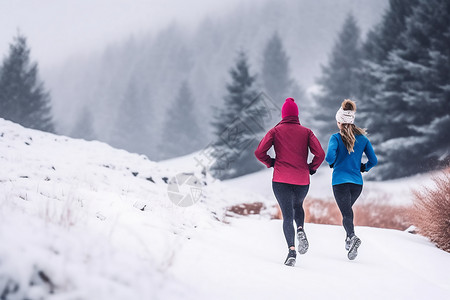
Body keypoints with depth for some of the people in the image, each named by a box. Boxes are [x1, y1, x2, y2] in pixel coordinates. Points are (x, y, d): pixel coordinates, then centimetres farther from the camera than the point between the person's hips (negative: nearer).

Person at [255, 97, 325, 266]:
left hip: (281, 180, -1)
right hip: (302, 180, 1)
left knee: (287, 215, 2)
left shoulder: (276, 131, 3)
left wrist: (271, 163, 12)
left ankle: (291, 250, -15)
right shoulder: (306, 132, 5)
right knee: (298, 206, 28)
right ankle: (300, 230, -1)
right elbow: (320, 154, -6)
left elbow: (259, 152, -5)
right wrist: (311, 169, 10)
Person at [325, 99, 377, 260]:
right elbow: (373, 160, 7)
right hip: (357, 182, 4)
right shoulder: (363, 138, 5)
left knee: (346, 213, -6)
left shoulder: (336, 138, -7)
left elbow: (330, 157, -19)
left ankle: (353, 237, -32)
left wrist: (332, 163, 3)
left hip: (340, 181, -4)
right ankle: (349, 240, 19)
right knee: (347, 209, 25)